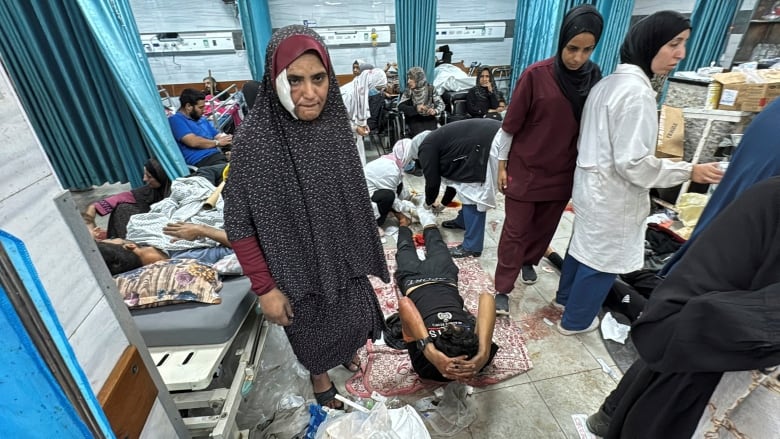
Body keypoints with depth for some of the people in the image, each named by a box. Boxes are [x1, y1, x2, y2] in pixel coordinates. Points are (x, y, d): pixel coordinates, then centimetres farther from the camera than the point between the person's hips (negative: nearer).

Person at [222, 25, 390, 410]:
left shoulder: (334, 124, -9)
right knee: (312, 329, 20)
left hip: (343, 255, 5)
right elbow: (239, 226, -18)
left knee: (353, 314, 25)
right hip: (298, 265, -4)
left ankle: (348, 351, 60)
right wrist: (265, 288, -16)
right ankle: (319, 378, 54)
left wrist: (363, 250, 9)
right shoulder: (255, 139, -24)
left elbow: (354, 197, 2)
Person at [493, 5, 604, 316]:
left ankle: (529, 262, 43)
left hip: (563, 171, 4)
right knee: (515, 230, 1)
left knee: (545, 226, 17)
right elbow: (511, 123, -8)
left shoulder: (594, 77, 0)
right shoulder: (536, 75, -13)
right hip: (525, 167, -4)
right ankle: (503, 289, 13)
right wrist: (502, 163, -6)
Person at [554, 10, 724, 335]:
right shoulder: (637, 92, -22)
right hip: (612, 196, -9)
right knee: (602, 260, 8)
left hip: (593, 184, 9)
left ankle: (566, 296, 44)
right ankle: (575, 321, 26)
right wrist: (689, 171, -14)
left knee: (584, 246, 24)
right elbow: (632, 163, -24)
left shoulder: (609, 83, 7)